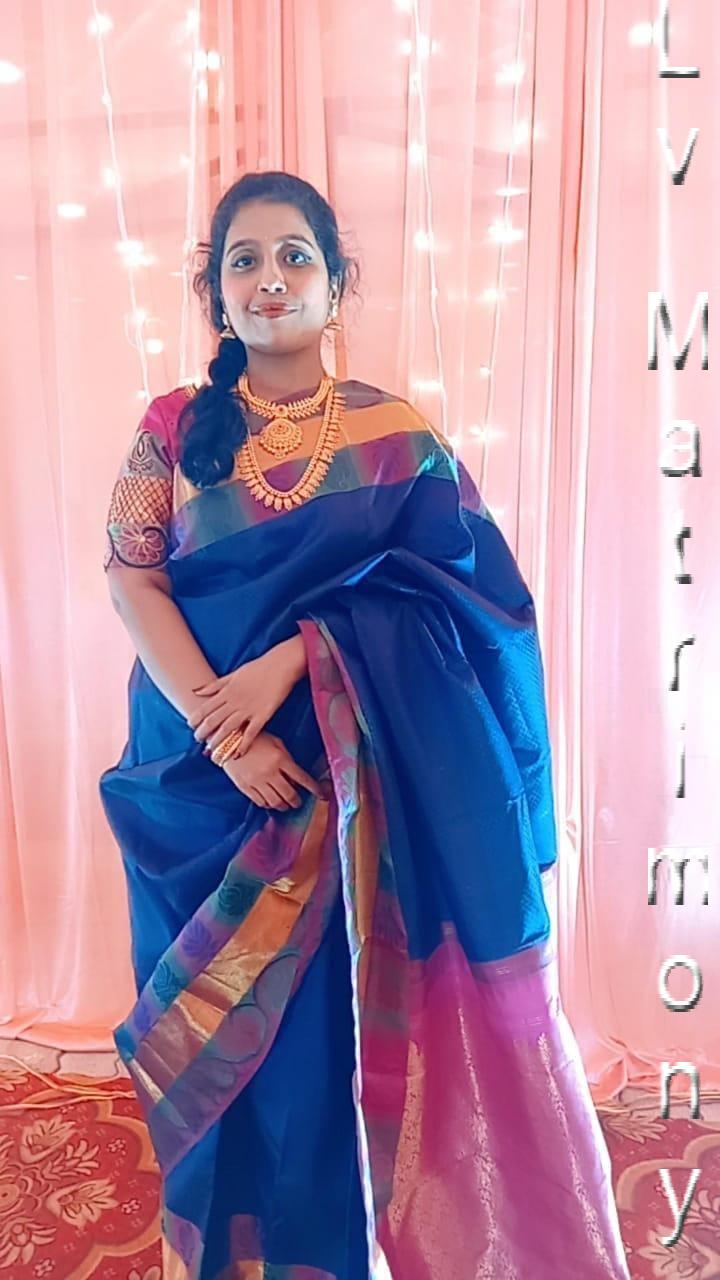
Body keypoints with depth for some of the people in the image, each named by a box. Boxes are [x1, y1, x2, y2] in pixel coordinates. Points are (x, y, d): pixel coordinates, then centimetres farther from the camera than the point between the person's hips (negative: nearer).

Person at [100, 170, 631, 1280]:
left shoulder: (398, 436, -1)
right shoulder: (173, 429, 2)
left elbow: (440, 583, -9)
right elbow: (131, 579, -6)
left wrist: (289, 660, -21)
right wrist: (219, 723, -18)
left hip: (342, 775, -1)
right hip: (200, 771, 2)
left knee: (325, 1010, 8)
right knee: (214, 1016, 13)